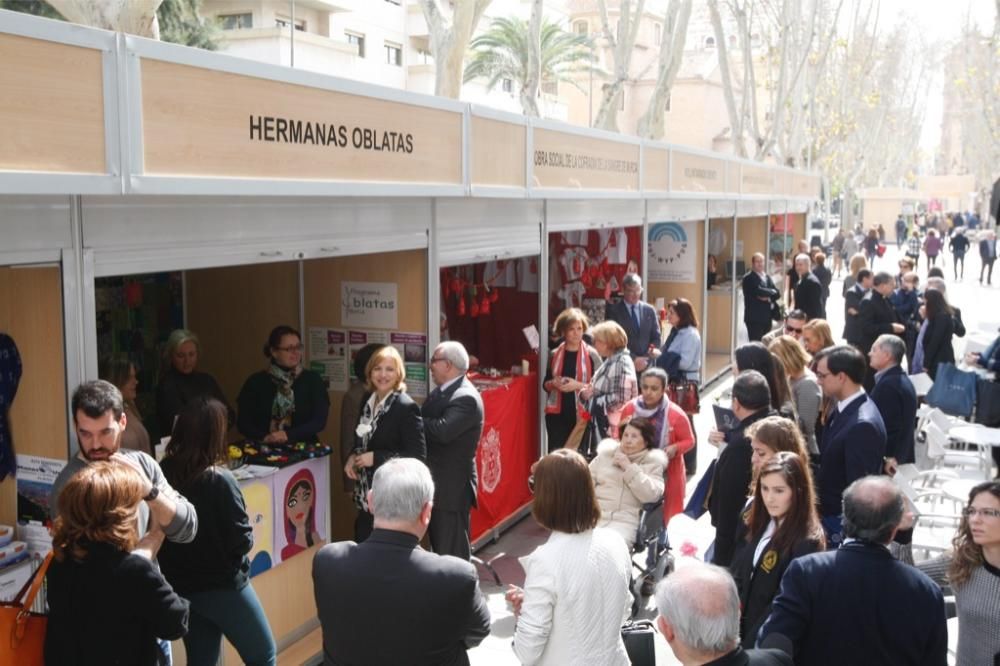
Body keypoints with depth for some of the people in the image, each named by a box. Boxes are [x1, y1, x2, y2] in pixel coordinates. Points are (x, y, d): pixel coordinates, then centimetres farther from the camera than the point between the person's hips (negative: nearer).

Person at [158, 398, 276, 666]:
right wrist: (247, 537, 3)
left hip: (181, 588, 6)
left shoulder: (163, 474, -6)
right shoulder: (218, 479, -22)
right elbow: (242, 540, -17)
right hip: (222, 586, -6)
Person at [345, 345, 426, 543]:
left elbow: (417, 456, -18)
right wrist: (352, 458, 0)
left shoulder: (406, 407, -15)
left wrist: (376, 458, -19)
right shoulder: (368, 400, 8)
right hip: (367, 495, 7)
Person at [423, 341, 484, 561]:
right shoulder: (441, 392, 13)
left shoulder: (466, 397, -18)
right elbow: (431, 427, 10)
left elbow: (443, 430, -31)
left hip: (452, 487, -10)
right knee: (439, 549, 19)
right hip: (439, 484, 10)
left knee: (452, 555, -4)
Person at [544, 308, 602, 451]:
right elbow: (545, 384, 16)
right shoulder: (555, 354, 7)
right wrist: (553, 383, -6)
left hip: (581, 414, -3)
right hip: (557, 414, 3)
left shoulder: (591, 354, -3)